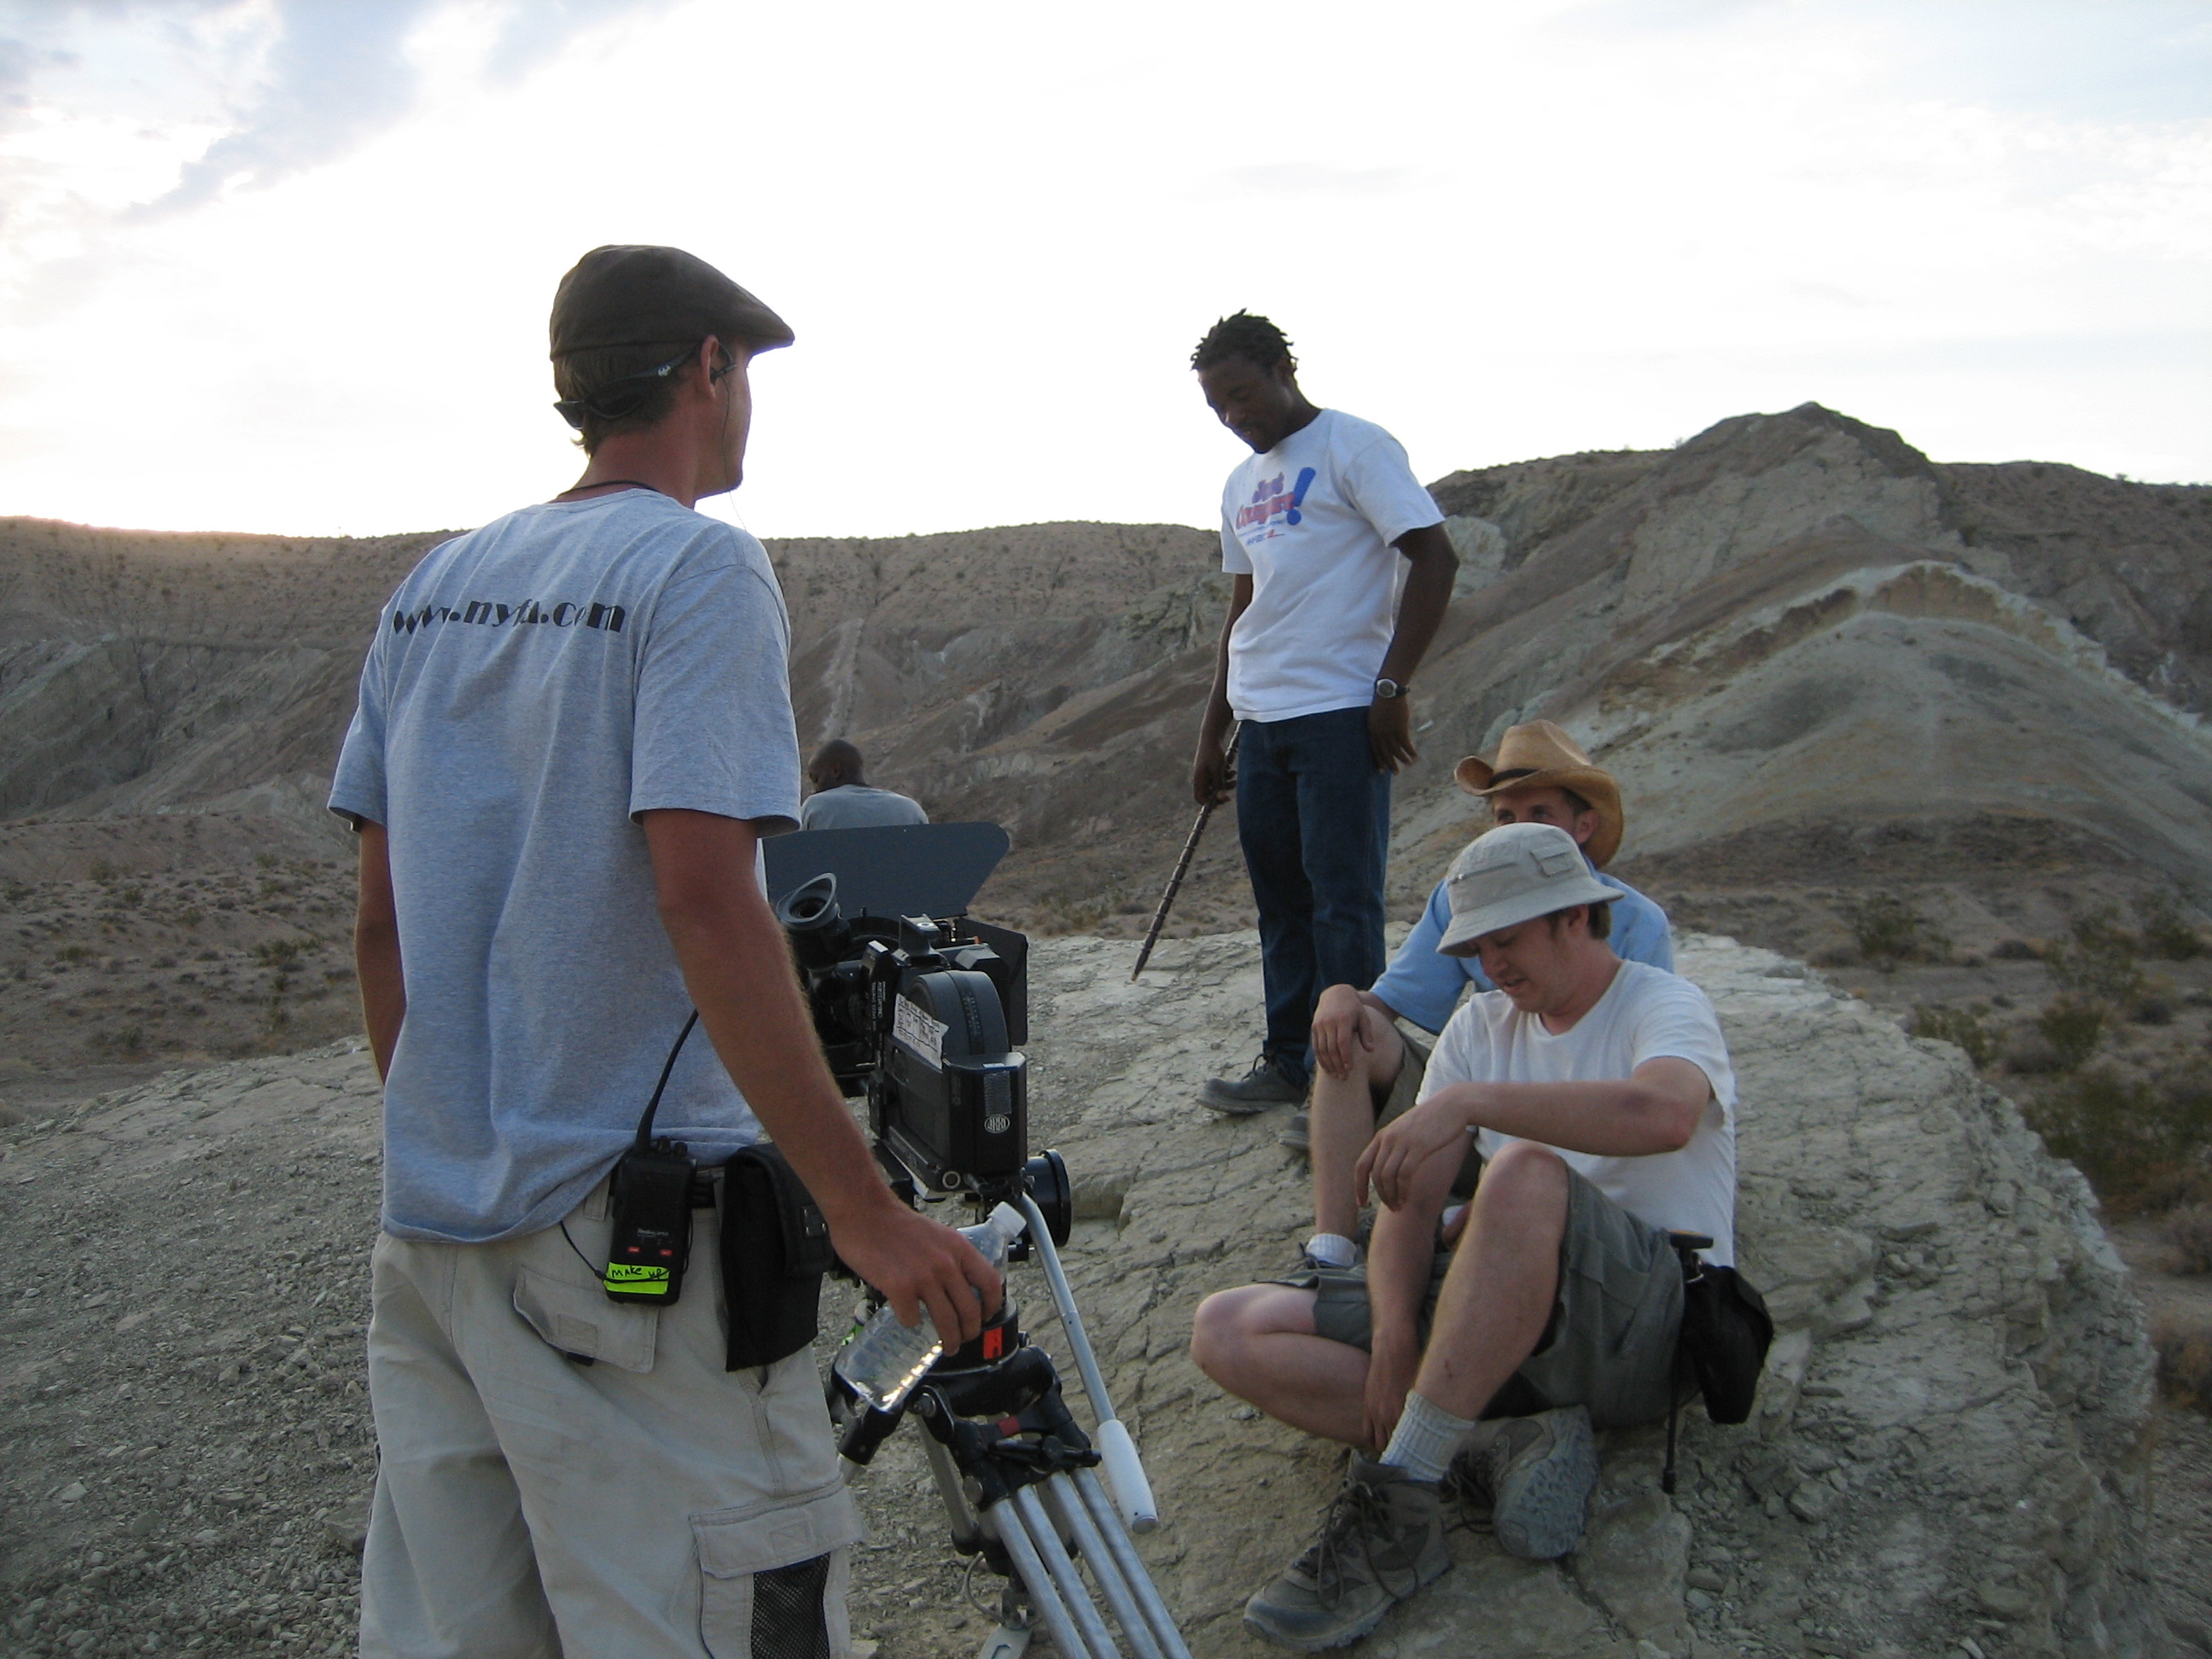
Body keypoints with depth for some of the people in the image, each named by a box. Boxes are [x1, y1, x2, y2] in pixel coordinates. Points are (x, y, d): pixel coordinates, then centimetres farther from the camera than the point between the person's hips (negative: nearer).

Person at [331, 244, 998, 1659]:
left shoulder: (434, 587, 10)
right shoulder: (700, 568, -10)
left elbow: (383, 920, 11)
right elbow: (704, 899, -21)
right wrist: (861, 1206, -20)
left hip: (430, 1214, 8)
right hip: (630, 1223, -8)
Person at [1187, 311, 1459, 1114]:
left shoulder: (1353, 446, -4)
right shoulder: (1242, 486, 20)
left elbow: (1434, 558, -10)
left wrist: (1391, 686, -16)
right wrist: (1211, 733, 20)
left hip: (1339, 715, -8)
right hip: (1260, 718, 8)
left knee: (1342, 898, -5)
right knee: (1280, 897, 11)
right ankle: (1288, 1061, 21)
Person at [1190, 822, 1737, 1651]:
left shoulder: (1663, 1005, -2)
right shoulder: (1481, 1027, 15)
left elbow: (1662, 1116, -29)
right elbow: (1411, 1198, 4)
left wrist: (1468, 1100, -31)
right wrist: (1395, 1331, -13)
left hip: (1647, 1325, -6)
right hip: (1497, 1309, 7)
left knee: (1524, 1173, -39)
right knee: (1227, 1331, -7)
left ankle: (1395, 1503, -34)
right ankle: (1499, 1447, -19)